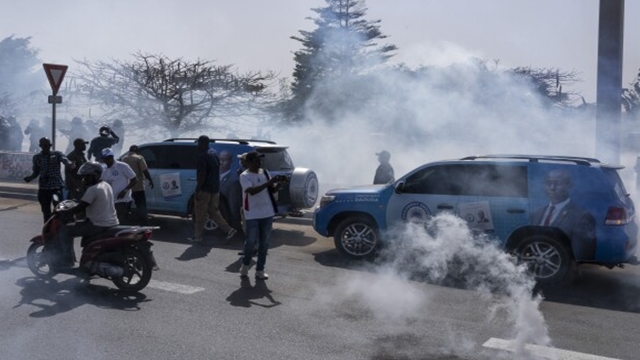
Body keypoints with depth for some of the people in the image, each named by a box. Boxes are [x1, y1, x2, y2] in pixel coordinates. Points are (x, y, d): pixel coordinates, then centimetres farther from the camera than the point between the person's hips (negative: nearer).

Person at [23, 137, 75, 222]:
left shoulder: (57, 154, 0)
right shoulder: (37, 157, 9)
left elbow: (64, 159, -21)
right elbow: (36, 172, 16)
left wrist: (70, 164, -44)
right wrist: (30, 177, -6)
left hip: (57, 186, -3)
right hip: (43, 187, 3)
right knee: (46, 210, 9)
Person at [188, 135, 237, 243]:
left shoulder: (202, 156, -17)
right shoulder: (214, 153, 11)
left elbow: (201, 175, -22)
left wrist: (197, 191, -18)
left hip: (205, 189, -9)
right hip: (215, 188, 9)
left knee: (200, 214, 3)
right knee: (213, 211, 16)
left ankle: (198, 236, 12)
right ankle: (228, 230, 8)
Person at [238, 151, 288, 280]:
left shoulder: (264, 172, 7)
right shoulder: (245, 176, -10)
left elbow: (272, 190, 11)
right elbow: (252, 191, -25)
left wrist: (279, 183, -9)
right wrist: (269, 182, -28)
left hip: (267, 213, 5)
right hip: (252, 215, -5)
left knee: (264, 242, 7)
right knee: (251, 241, 2)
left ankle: (260, 270, 16)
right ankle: (245, 264, 27)